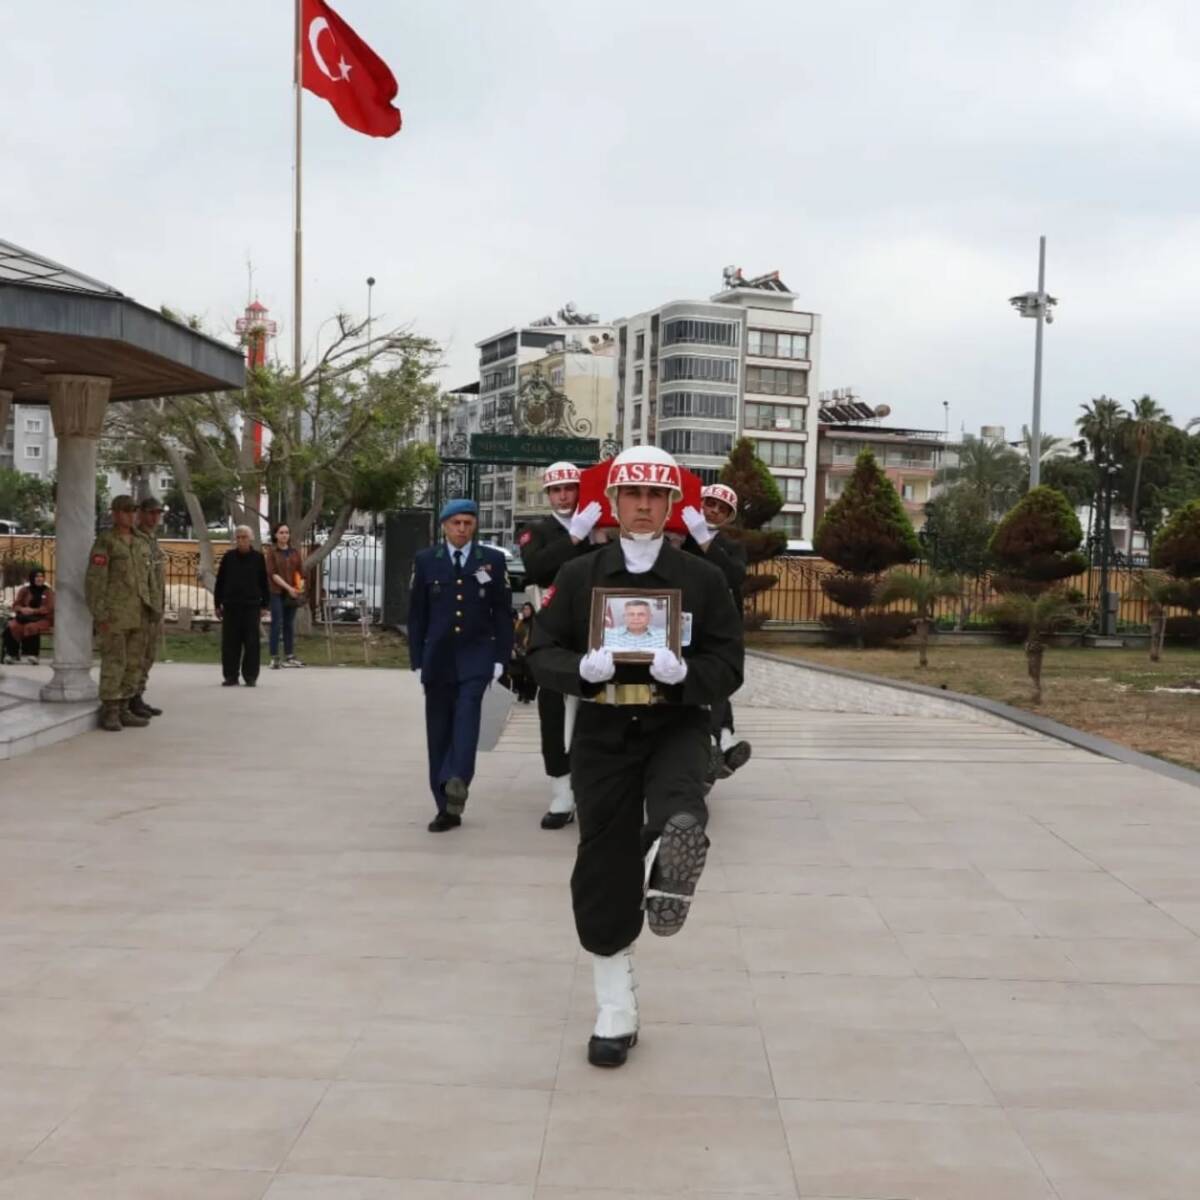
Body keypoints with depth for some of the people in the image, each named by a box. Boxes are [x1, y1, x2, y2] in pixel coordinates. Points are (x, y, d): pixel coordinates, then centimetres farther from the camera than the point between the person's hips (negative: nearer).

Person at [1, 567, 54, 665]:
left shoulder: (48, 592, 6)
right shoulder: (24, 590, 13)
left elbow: (49, 609, -6)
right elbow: (15, 605, 9)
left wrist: (33, 611, -20)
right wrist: (22, 609, -16)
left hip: (42, 619, -3)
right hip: (25, 617, 3)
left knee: (31, 627, -37)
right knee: (11, 627, -29)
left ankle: (32, 655, -36)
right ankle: (12, 654, -26)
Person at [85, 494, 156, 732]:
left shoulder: (141, 544, 14)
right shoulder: (104, 542, -8)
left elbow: (148, 580, 17)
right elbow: (94, 581, -13)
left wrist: (150, 612, 12)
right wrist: (99, 616, -18)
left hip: (137, 614, 7)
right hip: (113, 613, -7)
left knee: (133, 663, 6)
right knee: (114, 662, -7)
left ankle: (122, 711, 13)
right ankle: (109, 714, 0)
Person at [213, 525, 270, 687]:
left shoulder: (258, 557, 3)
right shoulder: (228, 557, 5)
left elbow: (264, 583, 6)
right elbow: (220, 582, 9)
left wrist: (265, 605, 3)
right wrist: (217, 604, 6)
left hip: (252, 606, -1)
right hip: (230, 606, 1)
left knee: (251, 643, -1)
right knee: (230, 643, 2)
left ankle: (250, 676, 5)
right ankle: (230, 676, 8)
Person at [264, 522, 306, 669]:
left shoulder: (295, 552, 10)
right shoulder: (271, 551, -2)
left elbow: (301, 572, 10)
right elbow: (272, 573, -9)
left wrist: (299, 588, -7)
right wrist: (288, 587, -16)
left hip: (293, 593, 4)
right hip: (276, 592, -4)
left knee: (290, 624, 8)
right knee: (277, 623, -5)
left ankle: (290, 656, 12)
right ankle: (274, 657, -3)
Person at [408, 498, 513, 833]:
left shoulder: (492, 559, 3)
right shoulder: (425, 560, 5)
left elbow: (503, 612, 4)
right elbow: (417, 614, 7)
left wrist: (501, 657, -3)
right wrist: (417, 660, 3)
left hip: (476, 655, -2)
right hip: (438, 657, 2)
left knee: (467, 714, -23)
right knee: (439, 731, 2)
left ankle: (457, 782, -37)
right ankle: (447, 807, 8)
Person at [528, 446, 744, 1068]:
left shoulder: (703, 578, 1)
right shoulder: (579, 575, 3)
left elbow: (728, 666, -2)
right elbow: (543, 653, 2)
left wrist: (684, 673, -23)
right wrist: (583, 668, -20)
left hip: (677, 729, -1)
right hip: (603, 736, 1)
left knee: (681, 819, -39)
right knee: (604, 871, 6)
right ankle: (615, 1011, 21)